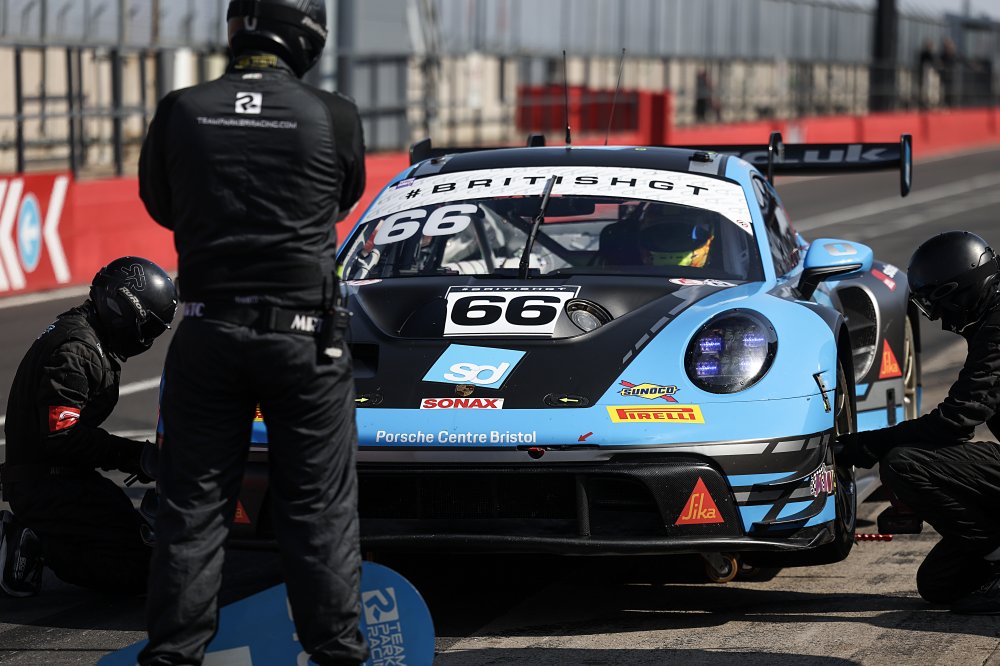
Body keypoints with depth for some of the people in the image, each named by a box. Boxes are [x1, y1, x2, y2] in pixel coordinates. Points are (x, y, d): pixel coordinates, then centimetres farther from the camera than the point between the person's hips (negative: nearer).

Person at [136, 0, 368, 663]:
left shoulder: (180, 112, -4)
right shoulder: (333, 116, -7)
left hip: (208, 331, 1)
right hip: (304, 330, -1)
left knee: (193, 505, 8)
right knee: (320, 507, 6)